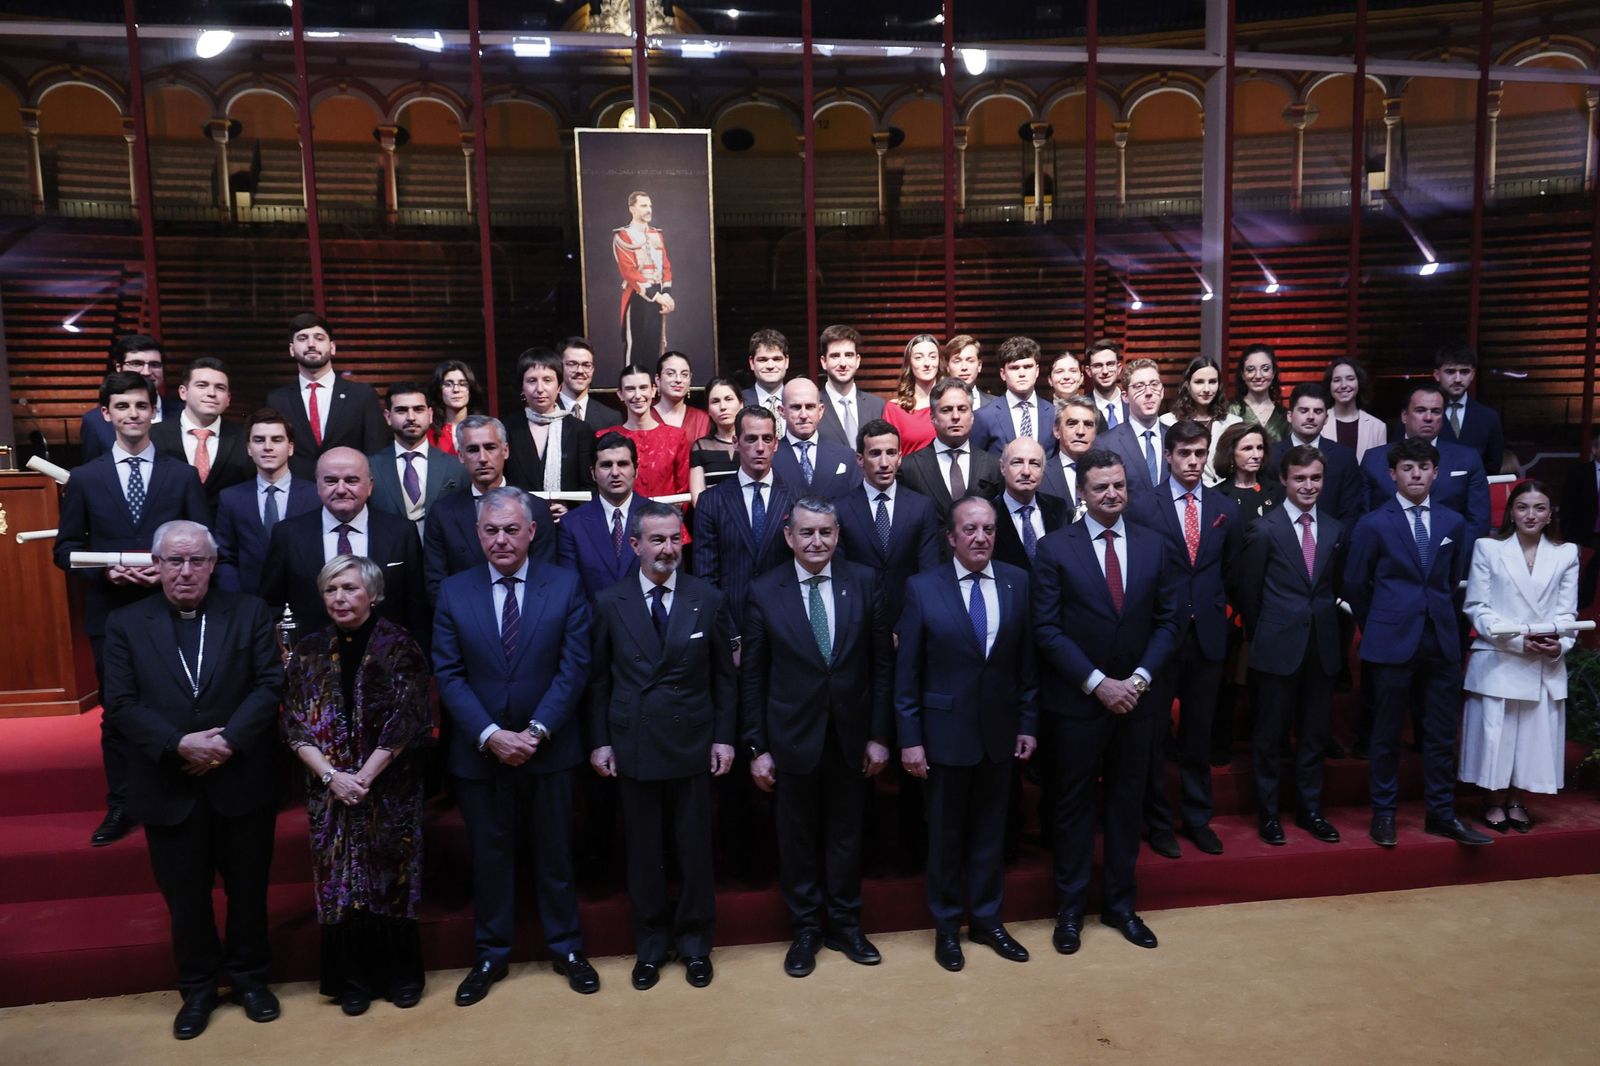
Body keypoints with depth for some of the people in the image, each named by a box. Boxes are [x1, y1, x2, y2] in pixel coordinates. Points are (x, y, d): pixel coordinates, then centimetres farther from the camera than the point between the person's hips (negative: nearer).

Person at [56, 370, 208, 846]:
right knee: (117, 713, 10)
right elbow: (65, 547, 5)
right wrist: (104, 570, -14)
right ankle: (121, 806, 24)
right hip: (111, 612, 1)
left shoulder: (182, 474, 2)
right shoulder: (85, 478, 4)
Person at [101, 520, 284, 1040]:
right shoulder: (126, 623, 1)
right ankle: (198, 985, 32)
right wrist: (179, 744, -19)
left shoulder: (250, 613, -1)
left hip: (242, 780, 0)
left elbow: (271, 685, -7)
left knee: (248, 887, 13)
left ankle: (249, 975, 32)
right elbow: (121, 703, -6)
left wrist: (227, 741, -18)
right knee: (185, 895, 14)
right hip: (169, 786, 1)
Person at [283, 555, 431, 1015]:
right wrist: (332, 775, -11)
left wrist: (363, 778, -14)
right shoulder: (310, 650, 3)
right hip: (329, 788, 3)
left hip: (389, 787, -3)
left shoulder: (397, 646, -7)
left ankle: (402, 975, 23)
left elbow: (405, 722, -10)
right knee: (339, 881, 7)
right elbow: (295, 725, 1)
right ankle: (354, 980, 23)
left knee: (392, 879, 6)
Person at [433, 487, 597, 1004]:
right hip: (478, 750, 1)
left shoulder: (565, 585, -4)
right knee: (488, 855, 13)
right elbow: (449, 674, -4)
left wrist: (536, 731, -16)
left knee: (555, 852, 12)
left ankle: (566, 947, 29)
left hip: (549, 748, -1)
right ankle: (491, 955, 30)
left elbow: (574, 667, -8)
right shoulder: (454, 591, -1)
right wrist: (490, 735, -15)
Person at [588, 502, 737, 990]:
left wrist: (724, 737, -1)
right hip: (633, 744, 0)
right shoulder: (609, 603, -1)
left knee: (695, 848, 10)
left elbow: (725, 675, 2)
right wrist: (599, 741, 1)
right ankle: (651, 945, 30)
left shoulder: (708, 599, -2)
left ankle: (695, 943, 29)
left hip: (692, 743, 0)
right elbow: (599, 679, 4)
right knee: (643, 850, 11)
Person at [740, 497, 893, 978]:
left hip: (850, 734, 1)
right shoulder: (764, 591, -7)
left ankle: (845, 925, 32)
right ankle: (806, 930, 29)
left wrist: (879, 734, -2)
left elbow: (882, 663, -1)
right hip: (793, 736, -1)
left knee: (845, 832, 14)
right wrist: (756, 747, -4)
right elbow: (752, 675, -3)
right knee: (798, 836, 12)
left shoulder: (864, 582, -4)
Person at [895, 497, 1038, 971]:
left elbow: (1027, 661, 3)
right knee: (946, 832, 12)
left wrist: (1028, 723, 2)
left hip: (1000, 728, 2)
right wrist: (909, 738, -8)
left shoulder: (1017, 583, -2)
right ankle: (946, 926, 30)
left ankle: (986, 919, 34)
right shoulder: (922, 588, -9)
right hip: (946, 730, -2)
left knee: (991, 829, 15)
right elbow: (906, 671, -7)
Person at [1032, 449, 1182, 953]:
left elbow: (1168, 621, 4)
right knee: (1074, 802, 8)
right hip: (1077, 700, -3)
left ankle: (1121, 903, 28)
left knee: (1127, 801, 13)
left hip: (1137, 698, 3)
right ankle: (1070, 908, 22)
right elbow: (1047, 628, -10)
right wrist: (1098, 683, -15)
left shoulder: (1154, 546, 4)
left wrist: (1139, 678, -9)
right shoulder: (1055, 548, -7)